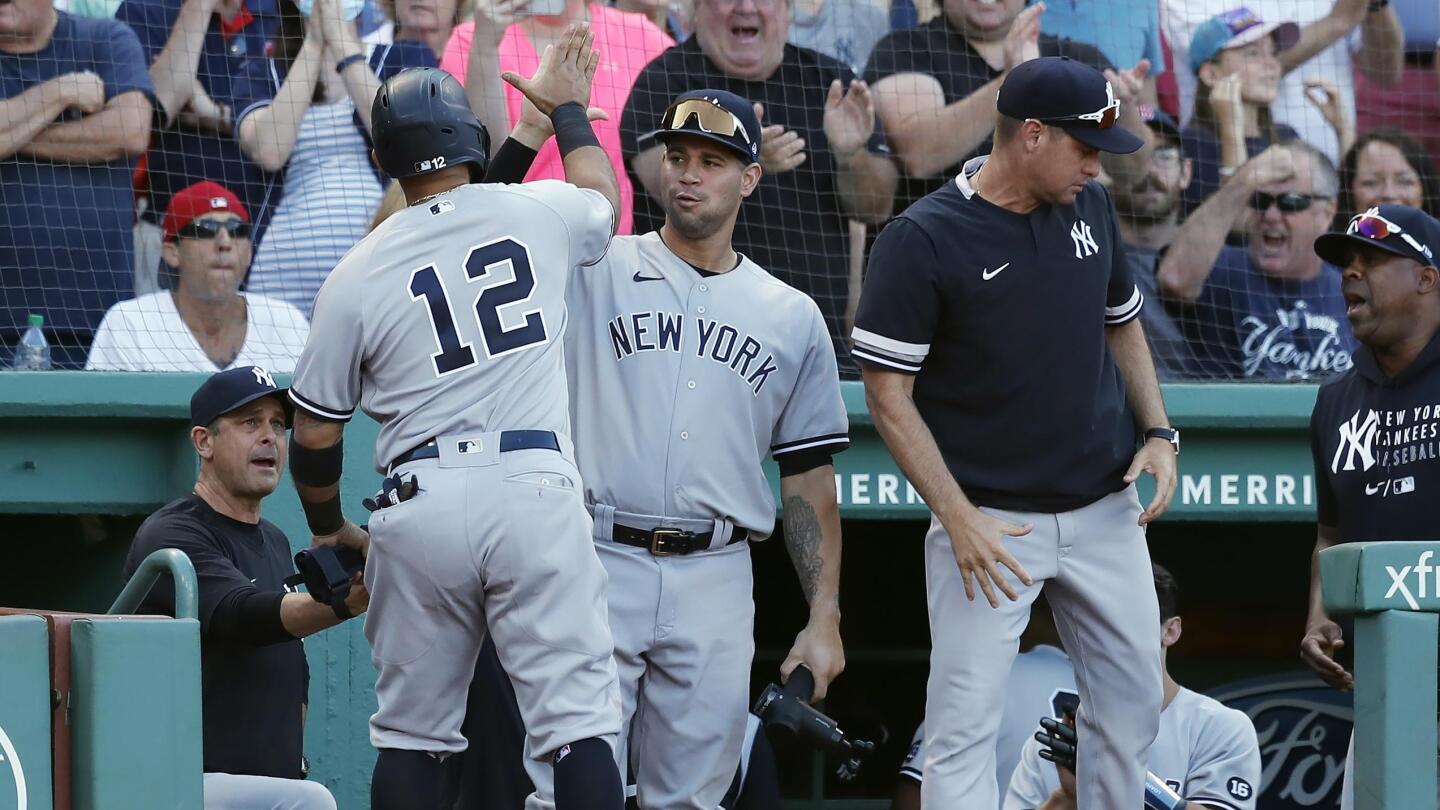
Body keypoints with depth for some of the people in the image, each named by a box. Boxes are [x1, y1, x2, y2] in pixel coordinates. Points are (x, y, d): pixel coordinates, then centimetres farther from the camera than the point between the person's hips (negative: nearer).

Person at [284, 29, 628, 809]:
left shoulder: (358, 273, 4)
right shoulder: (536, 214, 5)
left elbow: (314, 433, 9)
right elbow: (603, 200, 32)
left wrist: (329, 531, 25)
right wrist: (568, 108, 47)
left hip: (420, 506, 1)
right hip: (535, 486, -1)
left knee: (412, 731, 10)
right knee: (578, 718, -4)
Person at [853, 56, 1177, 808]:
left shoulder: (1089, 207, 4)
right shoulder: (921, 240, -13)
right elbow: (889, 395, -12)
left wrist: (1158, 432, 5)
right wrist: (959, 518, -19)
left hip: (1105, 510, 6)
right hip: (991, 519, -6)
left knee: (1131, 707, 11)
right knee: (964, 729, -7)